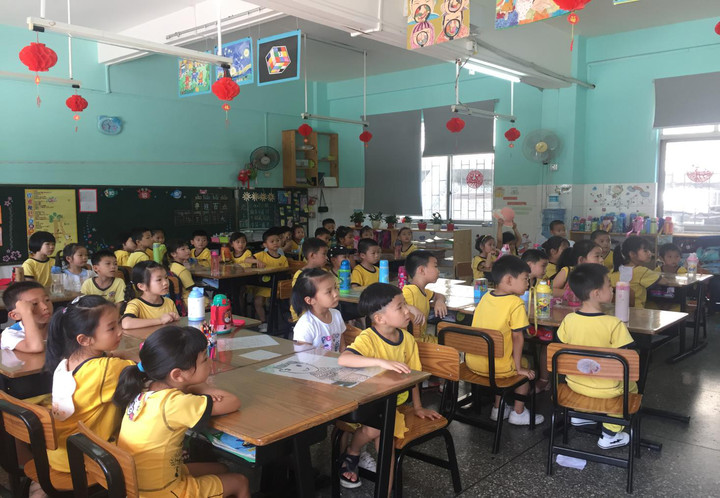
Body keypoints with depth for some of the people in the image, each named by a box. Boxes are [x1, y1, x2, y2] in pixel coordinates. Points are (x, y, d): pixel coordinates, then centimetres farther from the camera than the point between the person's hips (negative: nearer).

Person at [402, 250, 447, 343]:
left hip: (424, 338, 9)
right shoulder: (409, 291, -18)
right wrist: (411, 308, -33)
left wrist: (439, 301, 8)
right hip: (413, 342, -9)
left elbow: (439, 296, 31)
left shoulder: (423, 291, 12)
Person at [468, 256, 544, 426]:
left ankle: (498, 409, 35)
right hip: (497, 367, -6)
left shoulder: (485, 297, 3)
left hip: (472, 362, 6)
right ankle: (518, 413, 26)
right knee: (527, 367, 20)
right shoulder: (516, 303, -17)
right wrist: (519, 368, -5)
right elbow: (517, 337, -14)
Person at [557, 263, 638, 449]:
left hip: (574, 383, 4)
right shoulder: (614, 324, -23)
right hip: (605, 389, -4)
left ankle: (580, 413, 35)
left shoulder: (568, 320, -10)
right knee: (630, 386, 25)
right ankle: (610, 434, 22)